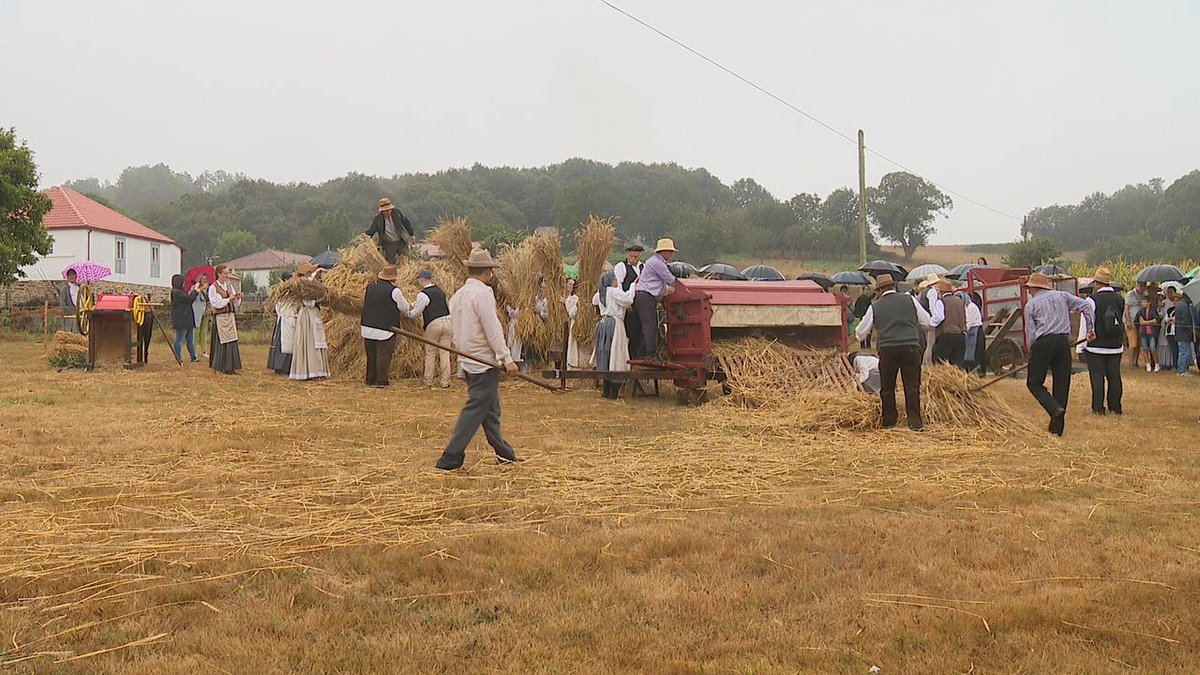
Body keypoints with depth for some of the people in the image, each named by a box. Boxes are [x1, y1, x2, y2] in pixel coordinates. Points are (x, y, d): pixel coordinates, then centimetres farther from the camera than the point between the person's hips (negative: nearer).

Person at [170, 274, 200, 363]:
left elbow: (189, 301, 18)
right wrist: (195, 290, -7)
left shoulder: (180, 292, 18)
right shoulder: (176, 292, -14)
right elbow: (189, 298, -21)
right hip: (181, 321, -11)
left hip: (187, 320, 11)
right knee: (179, 339, -3)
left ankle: (193, 357, 14)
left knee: (190, 339, 11)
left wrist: (192, 291, 9)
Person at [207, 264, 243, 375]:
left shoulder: (229, 285, 12)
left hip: (230, 316, 6)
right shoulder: (213, 287, -6)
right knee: (222, 342, -4)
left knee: (232, 342, 5)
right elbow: (216, 303, -13)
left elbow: (235, 304, 11)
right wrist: (228, 299, -19)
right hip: (220, 317, -6)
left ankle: (230, 367, 10)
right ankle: (222, 367, 3)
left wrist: (238, 298, -8)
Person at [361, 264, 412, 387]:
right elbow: (405, 308, 0)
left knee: (371, 356, 14)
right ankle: (382, 381, 0)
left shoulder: (370, 287, 7)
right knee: (383, 356, 0)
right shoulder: (393, 290, -11)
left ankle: (370, 380, 20)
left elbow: (364, 304, 18)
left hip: (368, 327, 6)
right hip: (385, 329, -6)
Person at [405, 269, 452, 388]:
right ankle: (445, 381, 5)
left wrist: (405, 312, 17)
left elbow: (414, 313, 0)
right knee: (444, 353, 6)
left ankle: (428, 380, 15)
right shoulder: (440, 290, 15)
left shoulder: (423, 295, -5)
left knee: (430, 353, 8)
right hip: (447, 322, 5)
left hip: (433, 324, -5)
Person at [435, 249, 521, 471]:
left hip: (467, 359, 9)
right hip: (484, 361, -9)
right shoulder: (483, 293, -15)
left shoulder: (457, 295, 12)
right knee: (475, 409, -6)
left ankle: (504, 452, 26)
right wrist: (507, 358, -16)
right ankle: (450, 459, -6)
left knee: (491, 409, 17)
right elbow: (493, 330, -19)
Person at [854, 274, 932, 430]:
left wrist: (859, 334, 39)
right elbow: (926, 322, 14)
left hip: (887, 349, 0)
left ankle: (889, 421, 18)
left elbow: (860, 332, 16)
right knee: (912, 385, 4)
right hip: (911, 347, 0)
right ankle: (915, 422, 1)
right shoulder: (910, 300, 8)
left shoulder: (875, 306, 8)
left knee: (887, 387, 12)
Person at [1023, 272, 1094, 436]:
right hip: (1063, 342, 4)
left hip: (1043, 343, -4)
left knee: (1034, 382, 6)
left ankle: (1056, 409, -16)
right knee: (1062, 383, 8)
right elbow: (1085, 305, 9)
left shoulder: (1031, 305, 5)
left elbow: (1030, 334, 1)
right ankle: (1057, 428, 11)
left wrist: (1032, 353, 14)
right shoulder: (1062, 296, 15)